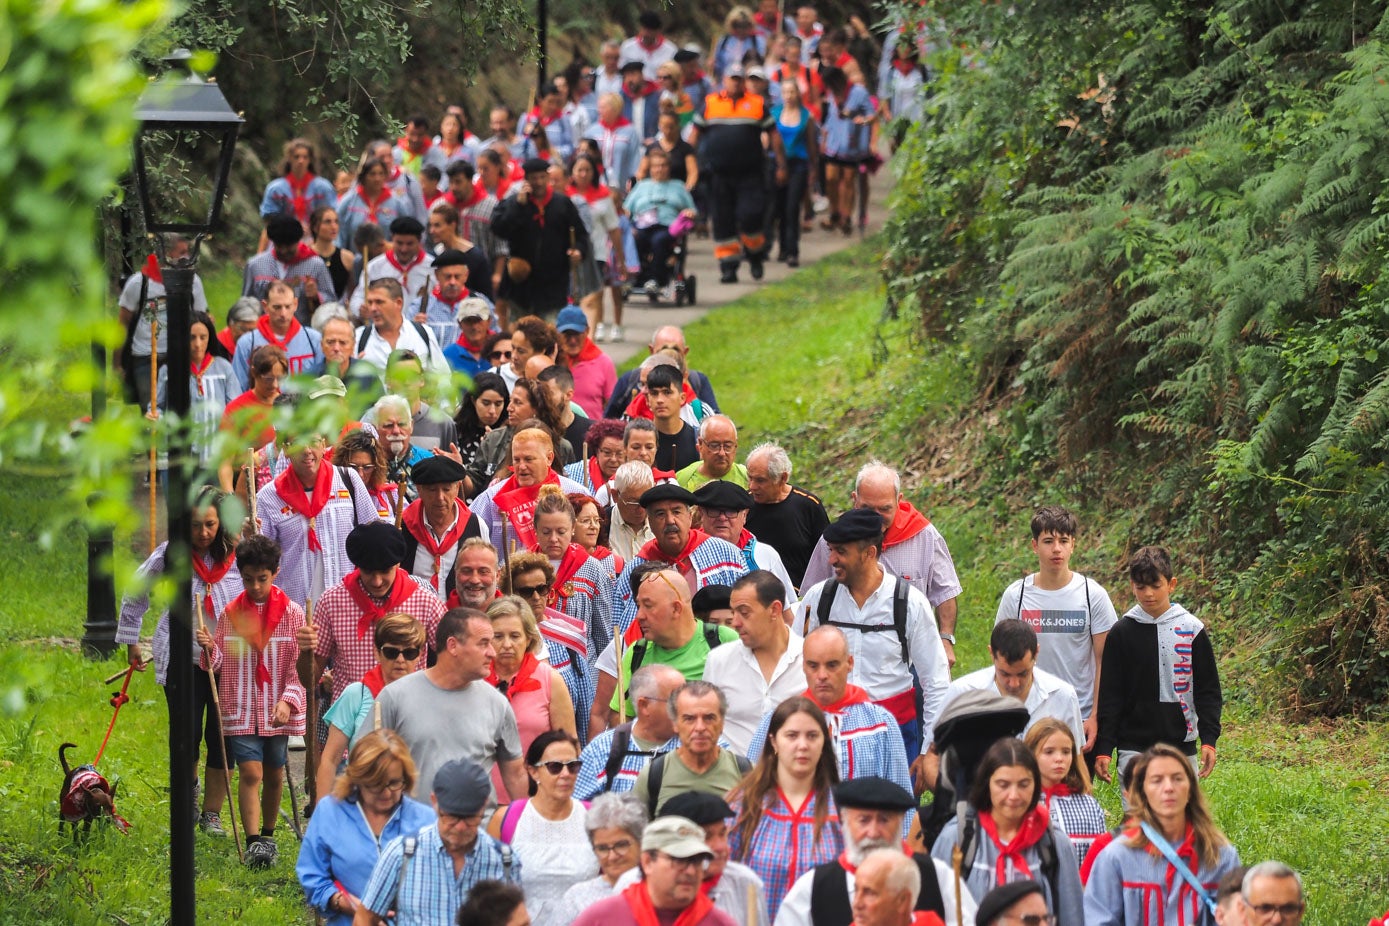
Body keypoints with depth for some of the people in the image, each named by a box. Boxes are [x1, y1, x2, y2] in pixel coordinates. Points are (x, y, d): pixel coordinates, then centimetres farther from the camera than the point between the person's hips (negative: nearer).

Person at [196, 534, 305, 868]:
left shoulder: (291, 613, -3)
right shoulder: (231, 612, 1)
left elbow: (299, 666, -5)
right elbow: (219, 663, 4)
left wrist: (288, 700, -18)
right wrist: (209, 649, -18)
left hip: (278, 712, 0)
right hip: (241, 711, 0)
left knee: (274, 774, 12)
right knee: (250, 772, -11)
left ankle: (268, 835, 29)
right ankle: (253, 842, -12)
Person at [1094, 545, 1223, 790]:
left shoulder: (1192, 630, 3)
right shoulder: (1122, 632, 3)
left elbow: (1208, 690, 6)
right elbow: (1109, 696, 4)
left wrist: (1209, 740, -5)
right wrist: (1103, 748, -2)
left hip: (1181, 745, 1)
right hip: (1133, 746, -1)